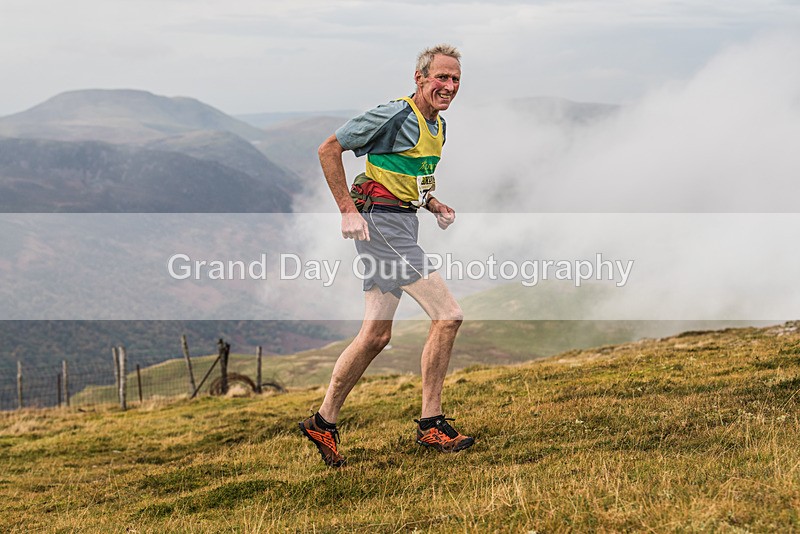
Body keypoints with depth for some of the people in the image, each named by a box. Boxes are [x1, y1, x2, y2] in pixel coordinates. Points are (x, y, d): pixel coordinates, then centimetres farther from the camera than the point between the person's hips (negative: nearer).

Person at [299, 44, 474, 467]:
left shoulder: (438, 126, 15)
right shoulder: (396, 115, -13)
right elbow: (329, 149, -11)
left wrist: (435, 205, 9)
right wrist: (348, 209, -16)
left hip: (402, 223, 10)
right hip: (381, 221, -10)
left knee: (376, 335, 11)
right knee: (447, 315, -12)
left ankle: (323, 423, 20)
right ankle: (431, 425, -5)